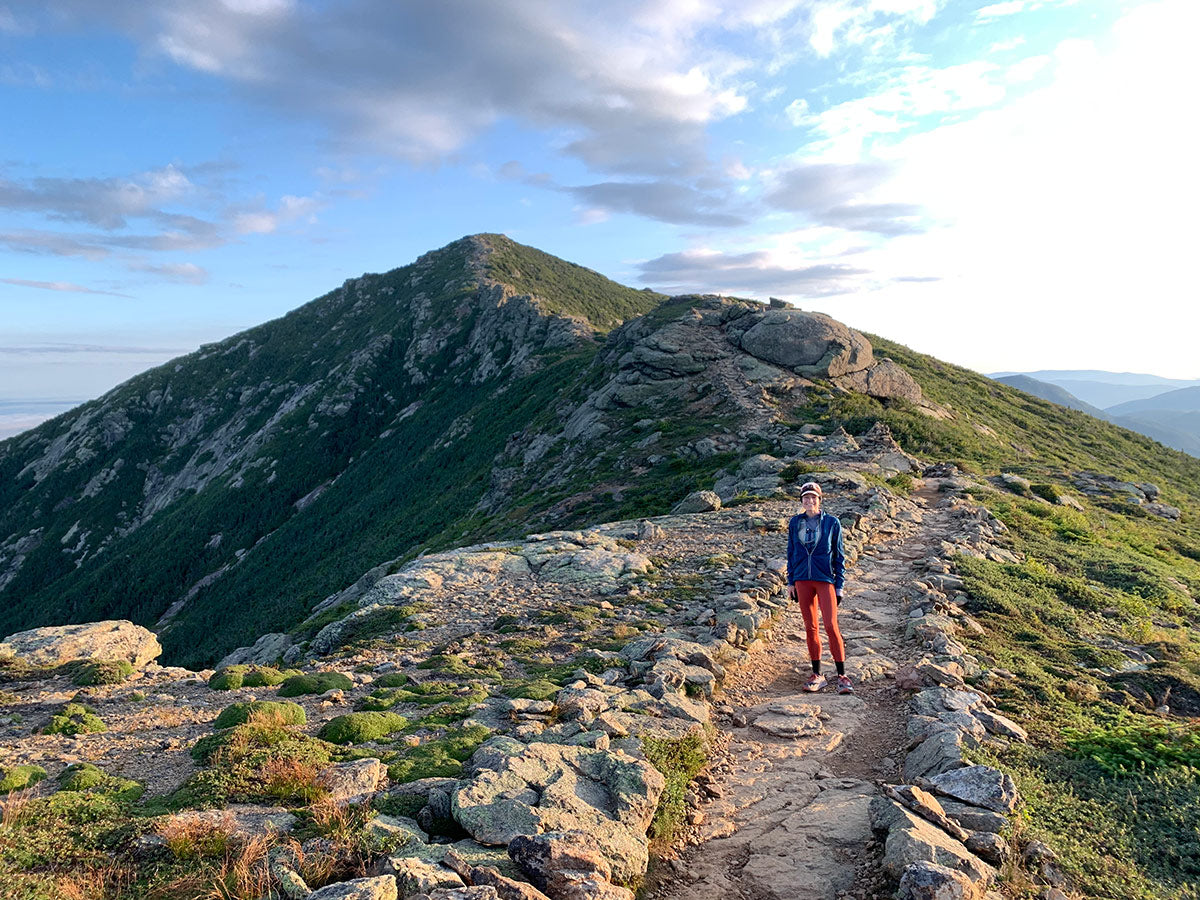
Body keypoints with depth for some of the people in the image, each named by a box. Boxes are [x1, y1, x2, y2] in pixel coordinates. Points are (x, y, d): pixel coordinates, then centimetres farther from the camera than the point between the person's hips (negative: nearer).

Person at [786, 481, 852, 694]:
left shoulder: (832, 523, -1)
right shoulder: (795, 523, 7)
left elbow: (839, 555, 2)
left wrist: (840, 586, -1)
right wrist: (791, 581, 10)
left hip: (825, 580, -3)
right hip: (802, 580, 3)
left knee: (831, 626, -10)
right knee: (810, 627, 7)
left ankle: (842, 675, 0)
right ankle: (816, 675, 16)